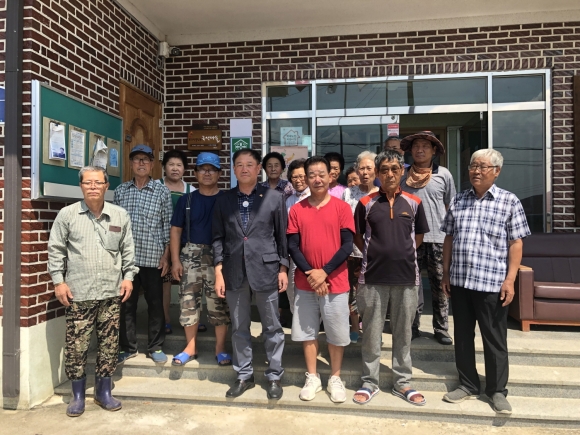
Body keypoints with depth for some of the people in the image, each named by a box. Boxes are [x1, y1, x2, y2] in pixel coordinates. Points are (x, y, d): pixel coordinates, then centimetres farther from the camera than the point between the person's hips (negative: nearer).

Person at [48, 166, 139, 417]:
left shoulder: (120, 215, 5)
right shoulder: (67, 214, 0)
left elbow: (128, 250, 11)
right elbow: (55, 250, 3)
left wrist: (128, 276, 5)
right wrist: (59, 281, -2)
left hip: (111, 292, 2)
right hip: (78, 293, -2)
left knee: (109, 343, 8)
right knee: (76, 345, 4)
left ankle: (104, 391, 25)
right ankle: (78, 394, 23)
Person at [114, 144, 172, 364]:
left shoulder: (162, 191, 0)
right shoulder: (120, 191, 7)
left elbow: (168, 225, 0)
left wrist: (166, 255, -4)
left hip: (153, 257, -2)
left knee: (155, 303, 7)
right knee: (126, 303, 9)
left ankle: (156, 347, 22)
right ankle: (128, 347, 24)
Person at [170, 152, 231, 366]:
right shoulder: (186, 200, 8)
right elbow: (176, 230, 7)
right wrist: (175, 260, -1)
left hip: (219, 256, -2)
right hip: (191, 254, 2)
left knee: (219, 302, 2)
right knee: (188, 300, 6)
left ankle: (220, 348, 16)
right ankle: (191, 346, 21)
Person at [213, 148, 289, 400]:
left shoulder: (274, 197, 0)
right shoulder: (224, 200, 6)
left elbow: (282, 236, 1)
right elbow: (218, 238, 5)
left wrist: (283, 268, -2)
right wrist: (218, 271, -1)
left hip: (266, 269, -2)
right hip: (234, 271, 2)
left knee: (272, 327, 9)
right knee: (239, 328, 13)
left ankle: (274, 376, 25)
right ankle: (244, 375, 29)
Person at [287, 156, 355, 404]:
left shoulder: (342, 207, -3)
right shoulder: (297, 209, 2)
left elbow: (347, 245, -7)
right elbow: (292, 246, -2)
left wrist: (324, 271, -15)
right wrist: (310, 273, -14)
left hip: (336, 283, -1)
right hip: (305, 283, 2)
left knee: (337, 334, 8)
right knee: (307, 332, 11)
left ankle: (335, 379, 27)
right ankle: (312, 378, 27)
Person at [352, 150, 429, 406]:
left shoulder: (414, 203, 3)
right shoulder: (366, 204, -1)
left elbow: (418, 236, 14)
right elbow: (357, 237, 9)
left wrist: (402, 255, 9)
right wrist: (375, 255, 5)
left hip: (407, 277, 1)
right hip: (373, 278, -1)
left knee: (403, 333, 12)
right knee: (371, 334, 8)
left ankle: (402, 383, 27)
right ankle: (370, 382, 23)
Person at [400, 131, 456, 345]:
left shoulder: (443, 174, 4)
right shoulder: (403, 176, 5)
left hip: (438, 238, 0)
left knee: (440, 285, 6)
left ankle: (441, 329, 17)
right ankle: (413, 326, 19)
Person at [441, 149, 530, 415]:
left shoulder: (509, 201, -1)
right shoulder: (457, 201, 8)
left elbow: (515, 243, -3)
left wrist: (510, 279, -9)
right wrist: (446, 273, 8)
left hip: (492, 283, -4)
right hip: (459, 281, 4)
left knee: (494, 339, 8)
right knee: (462, 336, 13)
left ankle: (497, 390, 25)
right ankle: (468, 385, 28)